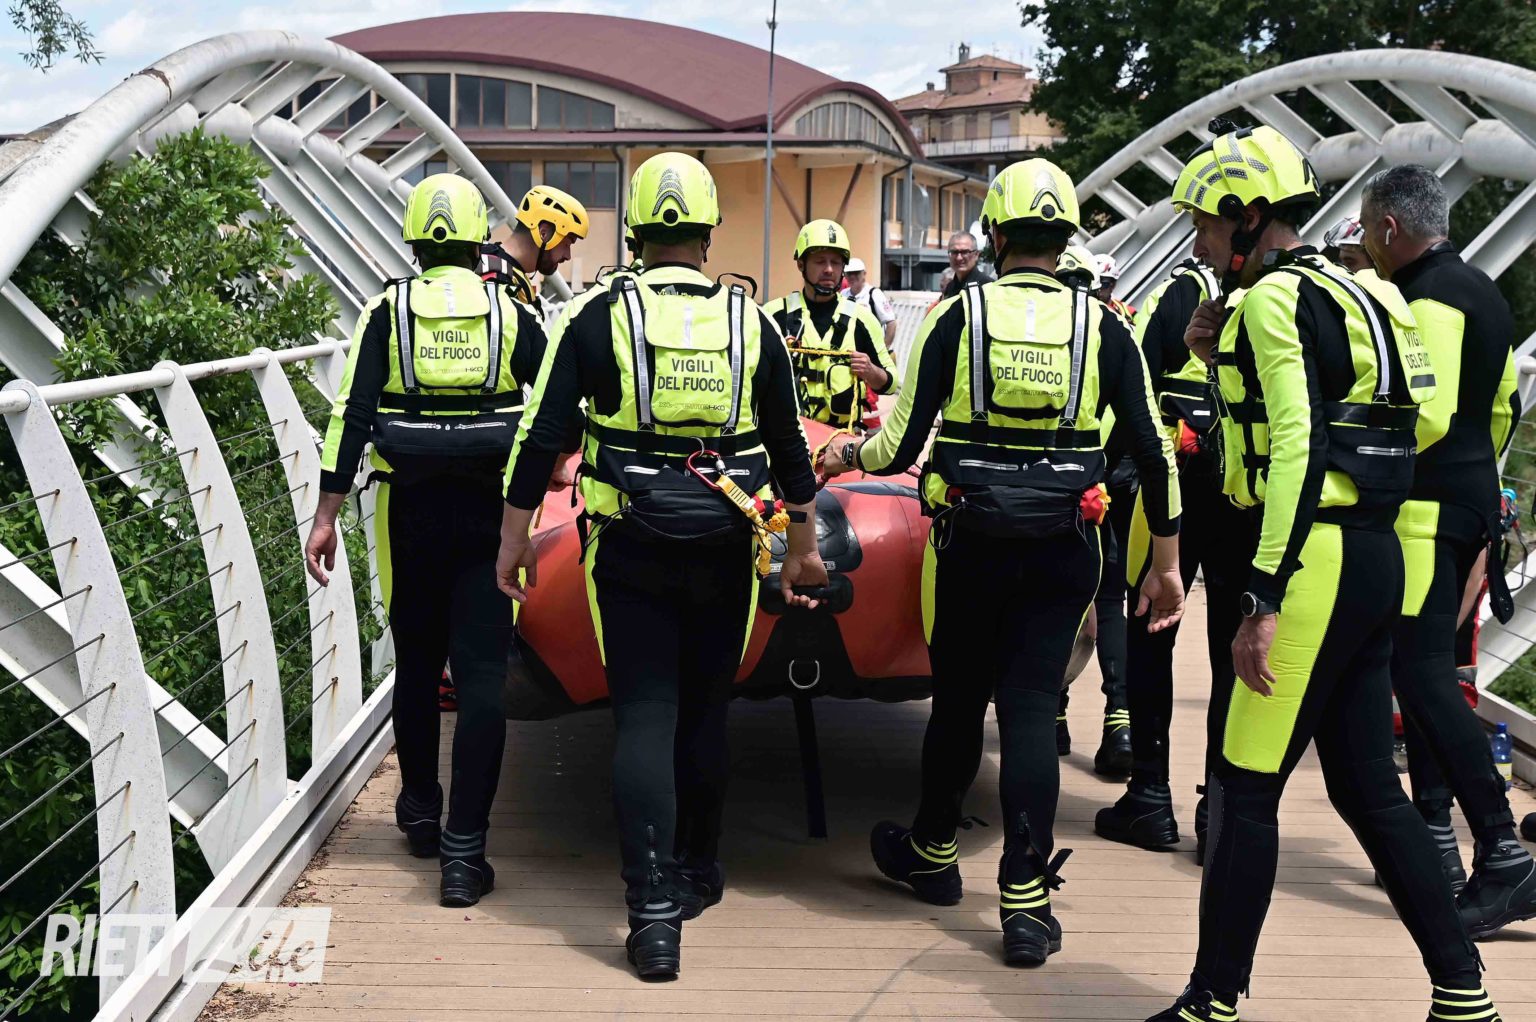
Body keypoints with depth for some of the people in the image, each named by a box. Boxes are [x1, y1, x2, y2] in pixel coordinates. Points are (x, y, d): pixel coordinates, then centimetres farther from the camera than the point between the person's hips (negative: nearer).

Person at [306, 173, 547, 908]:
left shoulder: (388, 311, 3)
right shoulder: (511, 312, 3)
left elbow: (352, 415, -4)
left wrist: (326, 514, -3)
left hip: (410, 512, 1)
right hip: (488, 512, -1)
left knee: (417, 664, 18)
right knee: (481, 676, -1)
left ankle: (420, 814, 33)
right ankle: (463, 852, -5)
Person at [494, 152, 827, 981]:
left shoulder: (597, 315, -5)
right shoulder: (750, 322, 2)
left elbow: (541, 435, -5)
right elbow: (789, 448, 9)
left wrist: (514, 535, 4)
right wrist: (804, 545, 19)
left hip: (628, 547, -2)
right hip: (724, 550, 2)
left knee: (644, 718, 1)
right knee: (704, 713, 17)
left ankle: (655, 912, -6)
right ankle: (696, 872, 33)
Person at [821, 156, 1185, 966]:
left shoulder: (958, 316, -4)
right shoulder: (1101, 327, 1)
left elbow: (899, 448, -4)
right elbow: (1152, 453, 1)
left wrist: (845, 455, 17)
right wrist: (1166, 562, 10)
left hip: (970, 540, 0)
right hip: (1062, 544, 1)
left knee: (959, 699, 15)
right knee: (1030, 707, 4)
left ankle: (933, 854, 36)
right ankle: (1025, 901, 3)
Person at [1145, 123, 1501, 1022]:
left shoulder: (1275, 297, -10)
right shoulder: (1349, 292, 19)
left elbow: (1300, 451, -21)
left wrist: (1264, 596, -24)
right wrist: (1222, 363, 14)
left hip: (1320, 559, -10)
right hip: (1375, 555, 10)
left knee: (1246, 787, -2)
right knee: (1367, 783, 14)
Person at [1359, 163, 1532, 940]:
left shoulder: (1429, 298, -15)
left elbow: (1427, 417, -24)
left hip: (1426, 509, -10)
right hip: (1469, 501, 11)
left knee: (1421, 675, -12)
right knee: (1422, 671, 15)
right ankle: (1436, 836, 20)